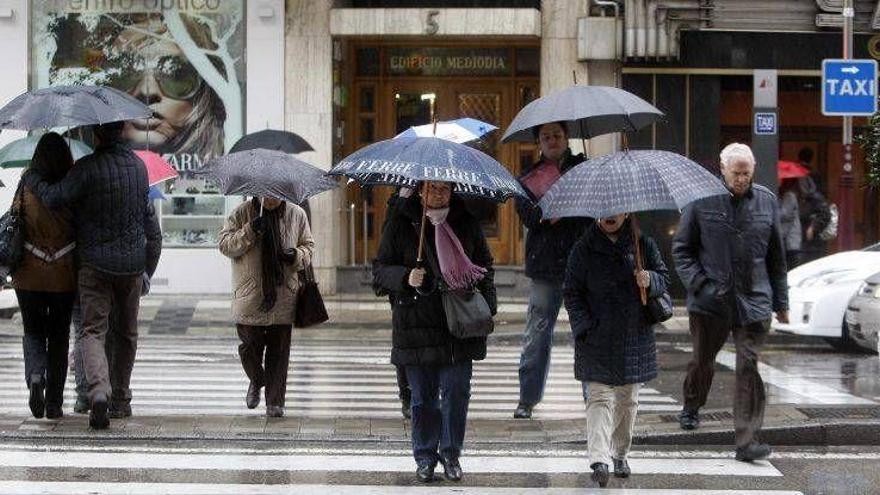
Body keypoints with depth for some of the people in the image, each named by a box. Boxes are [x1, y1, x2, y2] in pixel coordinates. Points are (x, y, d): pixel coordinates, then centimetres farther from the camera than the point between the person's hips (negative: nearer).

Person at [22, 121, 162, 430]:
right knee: (126, 331, 17)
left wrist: (31, 177, -1)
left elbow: (54, 198, -19)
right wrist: (152, 248, 25)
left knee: (93, 330, -5)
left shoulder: (88, 168, -14)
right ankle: (122, 396, 25)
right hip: (131, 262, 5)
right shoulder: (138, 165, 6)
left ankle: (99, 390, -27)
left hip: (95, 263, -5)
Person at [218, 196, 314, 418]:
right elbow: (224, 245, -3)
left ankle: (275, 401, 9)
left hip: (283, 297, 1)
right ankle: (256, 381, 31)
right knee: (250, 345, 0)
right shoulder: (242, 214, 2)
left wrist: (297, 256, -9)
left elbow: (308, 246, 14)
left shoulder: (296, 215, 7)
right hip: (250, 297, -1)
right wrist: (249, 231, -18)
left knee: (279, 350, 2)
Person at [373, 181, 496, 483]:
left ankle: (451, 455, 13)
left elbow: (485, 267, 17)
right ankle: (425, 457, 17)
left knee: (456, 393, -1)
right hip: (416, 327, -1)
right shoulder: (401, 225, 2)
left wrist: (487, 308, 4)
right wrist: (405, 277, -17)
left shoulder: (467, 224, 9)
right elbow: (380, 271, 3)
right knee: (423, 396, 5)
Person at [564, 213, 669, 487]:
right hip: (597, 339, -3)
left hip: (635, 337, 3)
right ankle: (599, 459, -20)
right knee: (599, 397, -12)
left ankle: (620, 453, 28)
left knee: (627, 399, 12)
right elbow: (571, 293, 1)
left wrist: (650, 280, -14)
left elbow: (664, 278, 10)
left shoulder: (643, 243, 4)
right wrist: (584, 326, -10)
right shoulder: (584, 249, -1)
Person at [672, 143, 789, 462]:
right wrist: (699, 284, -9)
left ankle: (747, 441, -10)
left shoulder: (766, 201, 8)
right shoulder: (702, 201, 0)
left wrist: (781, 301, 15)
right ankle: (691, 407, 44)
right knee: (702, 359, 13)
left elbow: (776, 256, 15)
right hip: (710, 301, -1)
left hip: (753, 301, 1)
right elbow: (681, 248, 4)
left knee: (749, 367, -8)